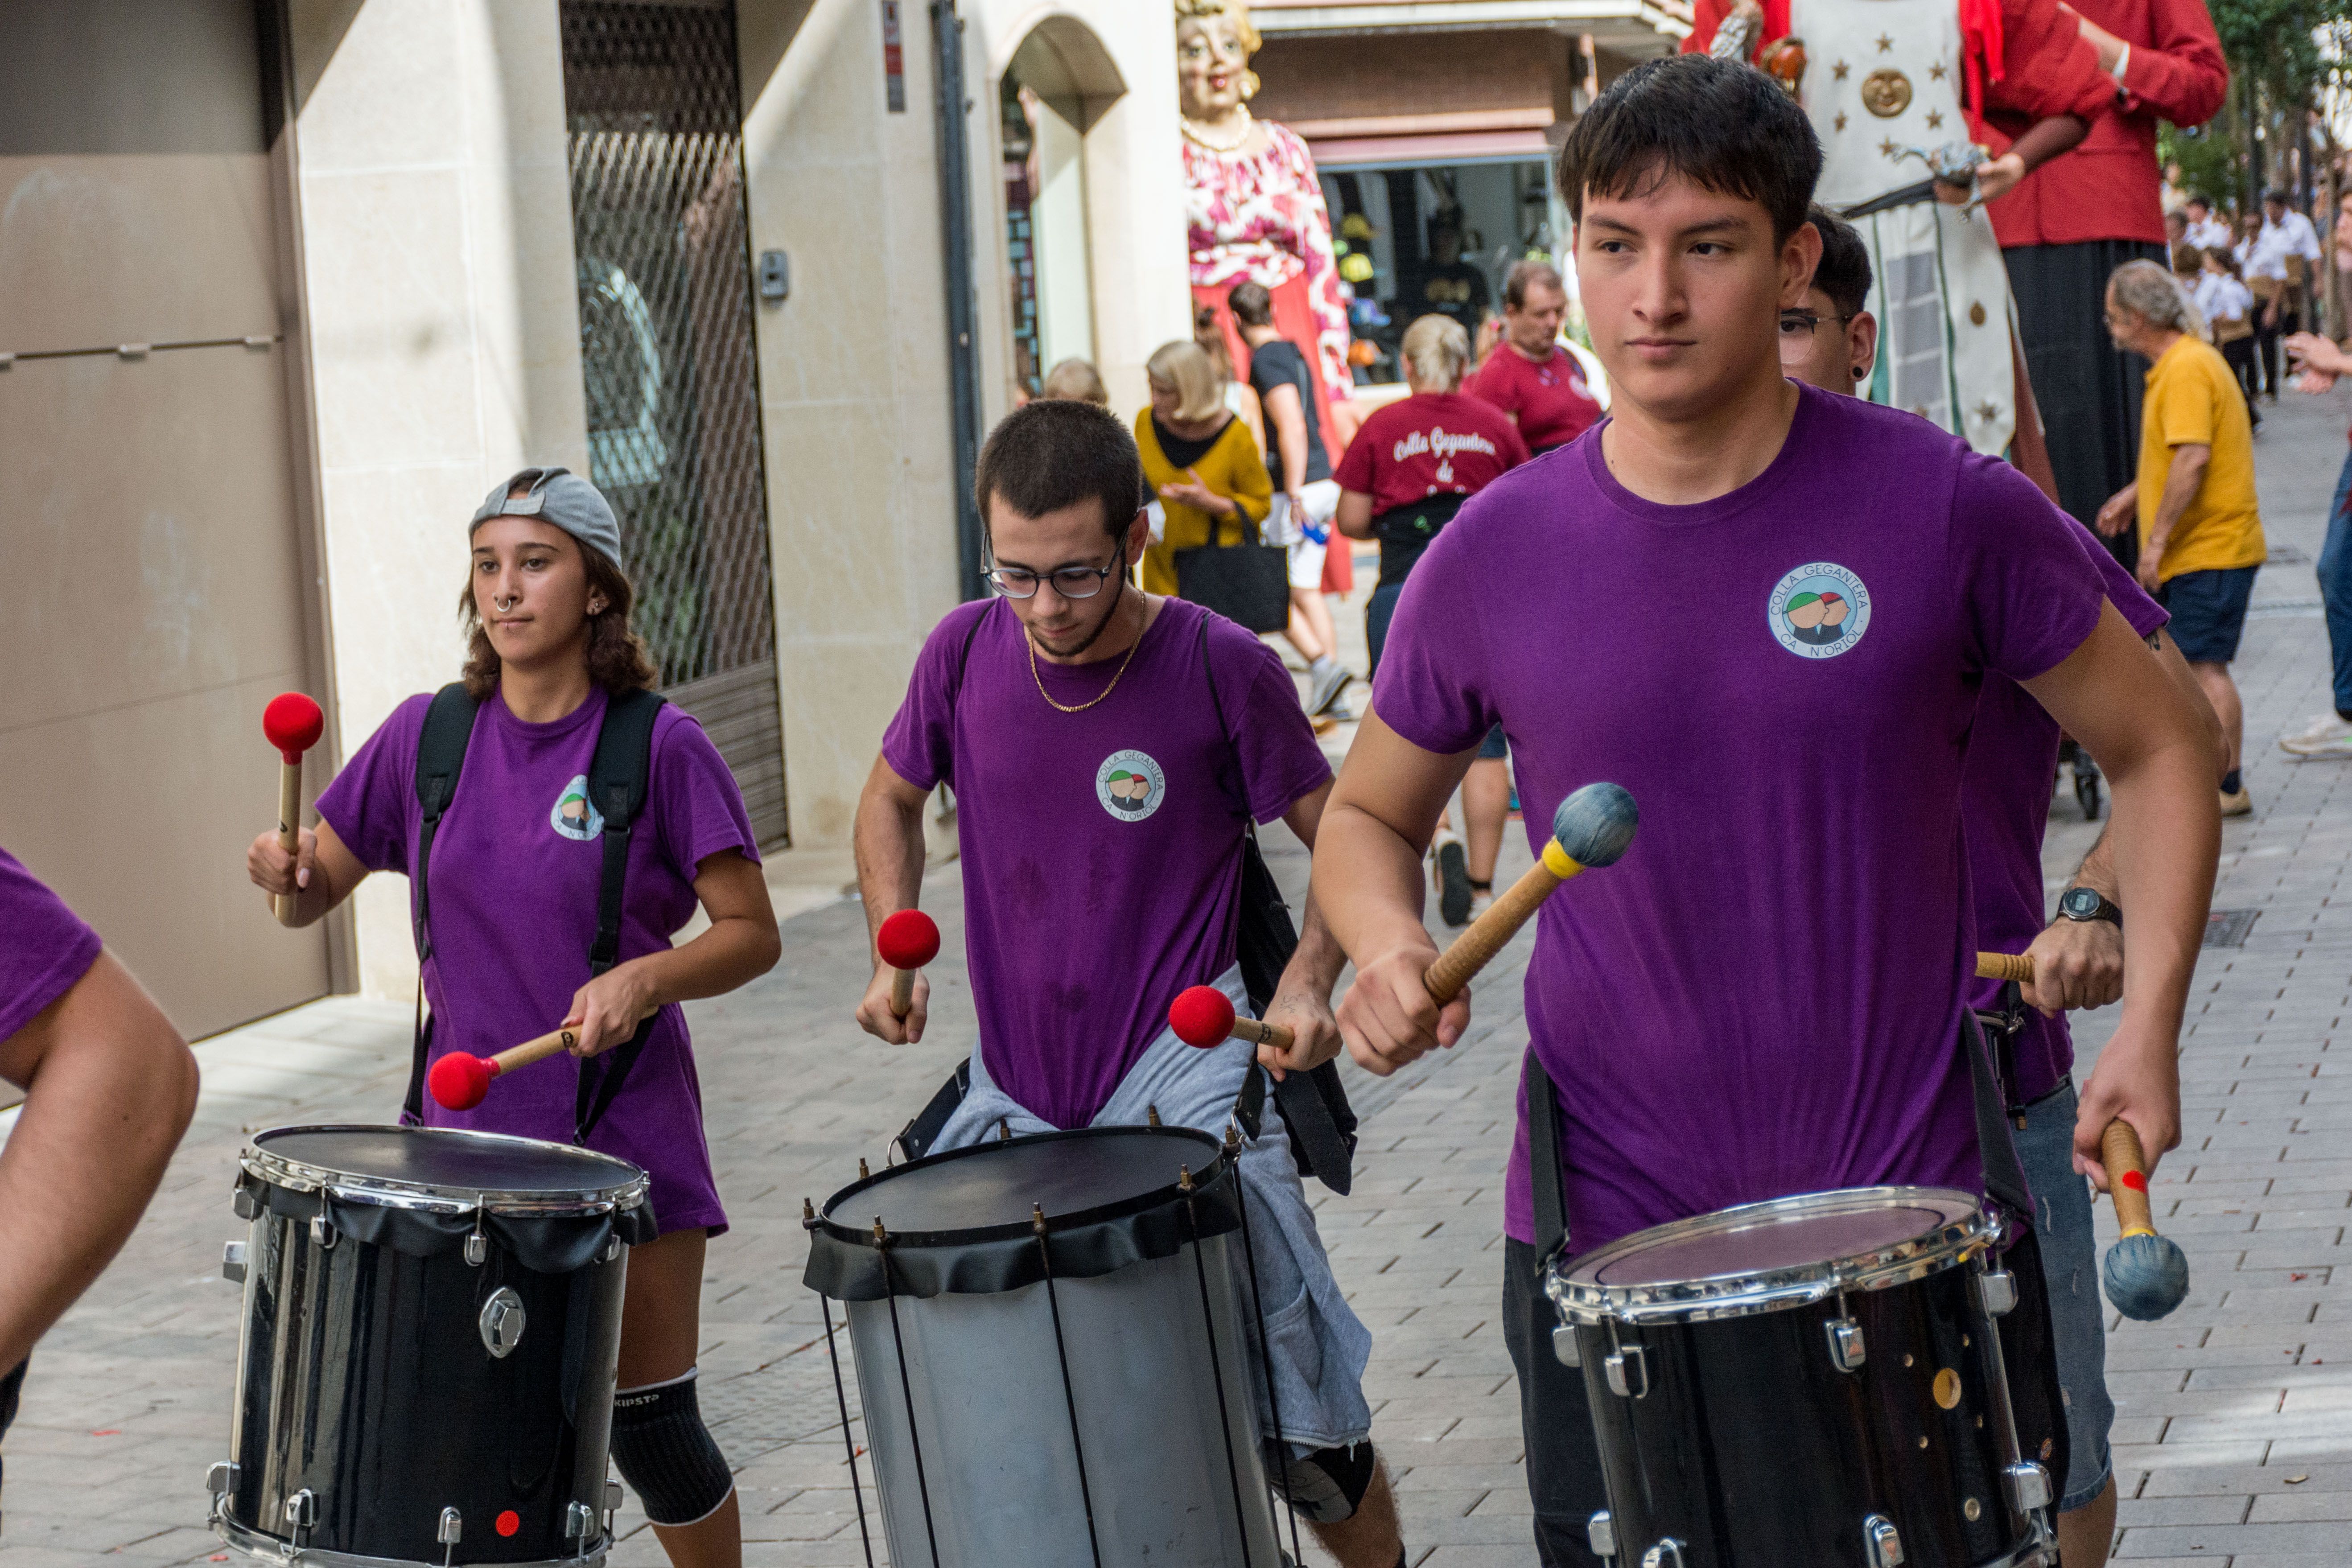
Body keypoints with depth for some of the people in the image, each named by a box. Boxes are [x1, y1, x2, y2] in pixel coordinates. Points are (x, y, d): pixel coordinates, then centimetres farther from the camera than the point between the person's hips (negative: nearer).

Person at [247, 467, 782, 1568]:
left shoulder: (660, 749, -8)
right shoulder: (427, 736, 2)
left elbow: (752, 933, -6)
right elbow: (315, 894, 8)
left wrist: (650, 977, -24)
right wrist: (287, 871, -15)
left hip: (622, 1131, -3)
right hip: (465, 1126, 3)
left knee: (647, 1424, 3)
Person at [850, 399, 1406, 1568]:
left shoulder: (1223, 669, -11)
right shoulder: (967, 653, -1)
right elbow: (891, 799, 17)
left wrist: (1307, 982, -16)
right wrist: (895, 953, 3)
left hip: (1181, 1076, -4)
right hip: (1013, 1094, 4)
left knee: (1301, 1423, -5)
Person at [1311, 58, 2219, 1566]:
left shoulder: (1944, 508, -8)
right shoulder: (1496, 559, -3)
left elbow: (2158, 744, 5)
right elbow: (1371, 816, 13)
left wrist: (2150, 1022, -6)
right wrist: (1390, 951, -9)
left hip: (1917, 1220, -1)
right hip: (1606, 1236, 1)